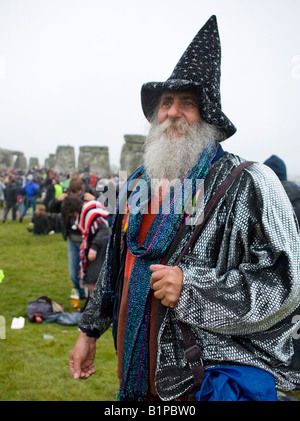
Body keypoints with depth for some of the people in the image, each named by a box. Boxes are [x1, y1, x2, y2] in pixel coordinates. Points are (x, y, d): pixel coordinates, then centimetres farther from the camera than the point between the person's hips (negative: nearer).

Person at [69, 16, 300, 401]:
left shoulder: (249, 185, -12)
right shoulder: (137, 184, 9)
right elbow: (116, 265, 18)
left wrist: (191, 288, -22)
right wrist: (89, 331, 20)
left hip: (222, 373, -6)